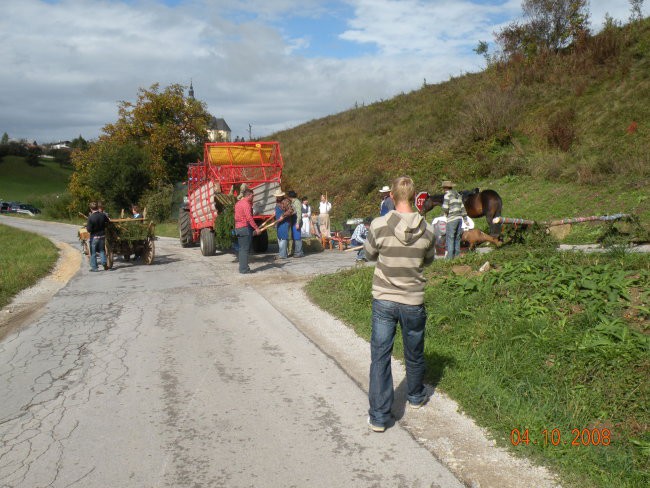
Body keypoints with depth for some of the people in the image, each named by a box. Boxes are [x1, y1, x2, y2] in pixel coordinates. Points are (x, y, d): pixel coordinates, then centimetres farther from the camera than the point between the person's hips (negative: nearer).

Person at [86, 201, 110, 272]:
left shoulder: (91, 217, -19)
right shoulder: (103, 215, -7)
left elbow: (89, 230, -16)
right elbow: (107, 221, 13)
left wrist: (86, 226, 3)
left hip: (94, 237, -4)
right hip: (102, 235, 4)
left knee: (93, 252, 8)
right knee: (102, 250, 18)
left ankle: (94, 267, 12)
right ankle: (104, 263, 8)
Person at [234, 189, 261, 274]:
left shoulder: (238, 203, 17)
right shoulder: (246, 204, -13)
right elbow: (249, 218, -21)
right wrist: (256, 228, -18)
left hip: (238, 228, 9)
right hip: (245, 228, -9)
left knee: (242, 248, 13)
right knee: (245, 249, -6)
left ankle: (242, 267, 17)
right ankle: (244, 269, -4)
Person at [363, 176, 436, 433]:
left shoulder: (379, 225, -15)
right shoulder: (426, 229, -9)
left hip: (384, 301, -2)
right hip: (413, 302, 2)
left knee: (380, 357, 7)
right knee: (414, 354, 21)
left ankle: (379, 416, 9)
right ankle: (416, 396, 44)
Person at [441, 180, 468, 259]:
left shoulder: (447, 195, -8)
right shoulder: (458, 195, 14)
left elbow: (445, 208, -16)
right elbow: (462, 208, 17)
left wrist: (445, 214, 7)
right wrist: (465, 219, 23)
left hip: (452, 219, -7)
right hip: (459, 218, 7)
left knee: (450, 239, -4)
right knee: (457, 238, 14)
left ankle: (450, 257, -6)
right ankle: (457, 255, 18)